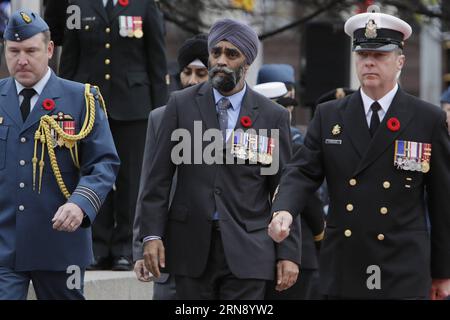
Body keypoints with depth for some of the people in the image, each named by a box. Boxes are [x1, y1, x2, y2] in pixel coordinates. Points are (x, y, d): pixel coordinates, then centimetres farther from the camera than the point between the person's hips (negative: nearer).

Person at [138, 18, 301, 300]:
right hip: (192, 246, 1)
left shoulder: (273, 116, 4)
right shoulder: (181, 104, 6)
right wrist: (152, 234, -3)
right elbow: (159, 177, 5)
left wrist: (289, 253, 1)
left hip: (246, 251, -1)